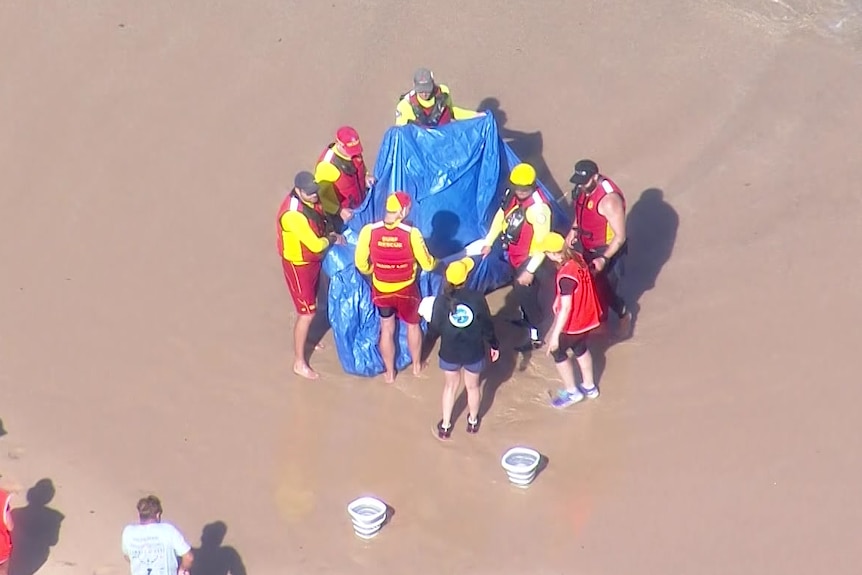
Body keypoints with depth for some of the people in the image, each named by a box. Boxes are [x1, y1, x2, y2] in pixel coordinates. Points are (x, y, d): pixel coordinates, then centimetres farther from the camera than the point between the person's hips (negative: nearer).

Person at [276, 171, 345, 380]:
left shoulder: (310, 198, -9)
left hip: (313, 260, 9)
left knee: (311, 304, 26)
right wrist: (333, 239, -12)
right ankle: (299, 362, 11)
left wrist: (330, 230, -7)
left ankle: (305, 339, 50)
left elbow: (320, 218, 12)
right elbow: (316, 245, -31)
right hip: (299, 265, -9)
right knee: (307, 313, -1)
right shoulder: (293, 214, -36)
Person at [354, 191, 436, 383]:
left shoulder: (369, 231, -20)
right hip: (406, 290, -1)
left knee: (387, 329, 22)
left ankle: (390, 372, 36)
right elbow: (427, 264, -14)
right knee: (413, 325, 27)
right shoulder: (411, 233, -24)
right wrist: (434, 261, 10)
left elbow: (361, 264, -10)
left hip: (381, 290, 1)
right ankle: (417, 365, 44)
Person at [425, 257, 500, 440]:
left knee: (450, 386, 23)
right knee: (473, 386, 24)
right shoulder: (477, 298, -19)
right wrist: (494, 345, 5)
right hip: (474, 352, 0)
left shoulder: (442, 301, -18)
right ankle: (473, 421, 44)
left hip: (449, 352, 0)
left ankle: (445, 426, 31)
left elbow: (435, 326, -7)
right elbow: (487, 325, -10)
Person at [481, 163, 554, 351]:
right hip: (515, 255, 8)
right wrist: (489, 242, 13)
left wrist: (530, 270, -28)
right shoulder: (512, 194, -9)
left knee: (527, 294, 1)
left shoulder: (538, 207, -33)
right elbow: (501, 216, 9)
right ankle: (525, 317, 51)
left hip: (529, 259, -8)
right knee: (519, 290, 26)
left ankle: (536, 336, 15)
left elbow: (541, 242, -30)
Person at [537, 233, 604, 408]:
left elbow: (565, 308, -31)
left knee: (557, 352, 14)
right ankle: (589, 386, 44)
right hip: (585, 316, 8)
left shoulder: (566, 276, -34)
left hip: (574, 322, -8)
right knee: (581, 349, 28)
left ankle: (572, 392, 27)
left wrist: (555, 335, -26)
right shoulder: (578, 258, -8)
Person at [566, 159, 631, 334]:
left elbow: (620, 236, -28)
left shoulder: (609, 199, -33)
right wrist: (574, 229, -1)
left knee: (606, 292, 6)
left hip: (608, 252, -7)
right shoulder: (584, 189, -9)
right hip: (588, 249, 7)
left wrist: (604, 259, -35)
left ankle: (624, 314, 35)